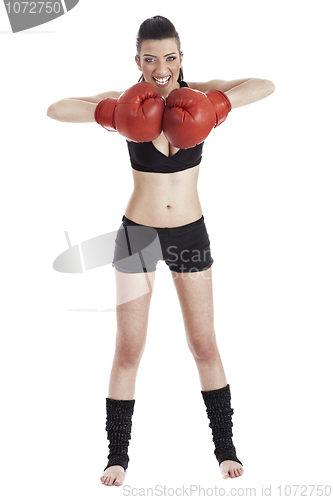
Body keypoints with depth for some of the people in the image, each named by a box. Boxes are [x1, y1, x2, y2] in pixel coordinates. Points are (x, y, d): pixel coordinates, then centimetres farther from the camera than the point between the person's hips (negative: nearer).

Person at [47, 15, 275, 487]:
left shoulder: (195, 94, -6)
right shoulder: (129, 101, -9)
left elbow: (266, 86, -16)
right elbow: (55, 109, -16)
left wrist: (215, 107, -28)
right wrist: (109, 114, -28)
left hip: (190, 233, 1)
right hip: (138, 234, -1)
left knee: (204, 346, 10)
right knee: (128, 351, 5)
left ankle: (225, 446, 27)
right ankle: (118, 454, 21)